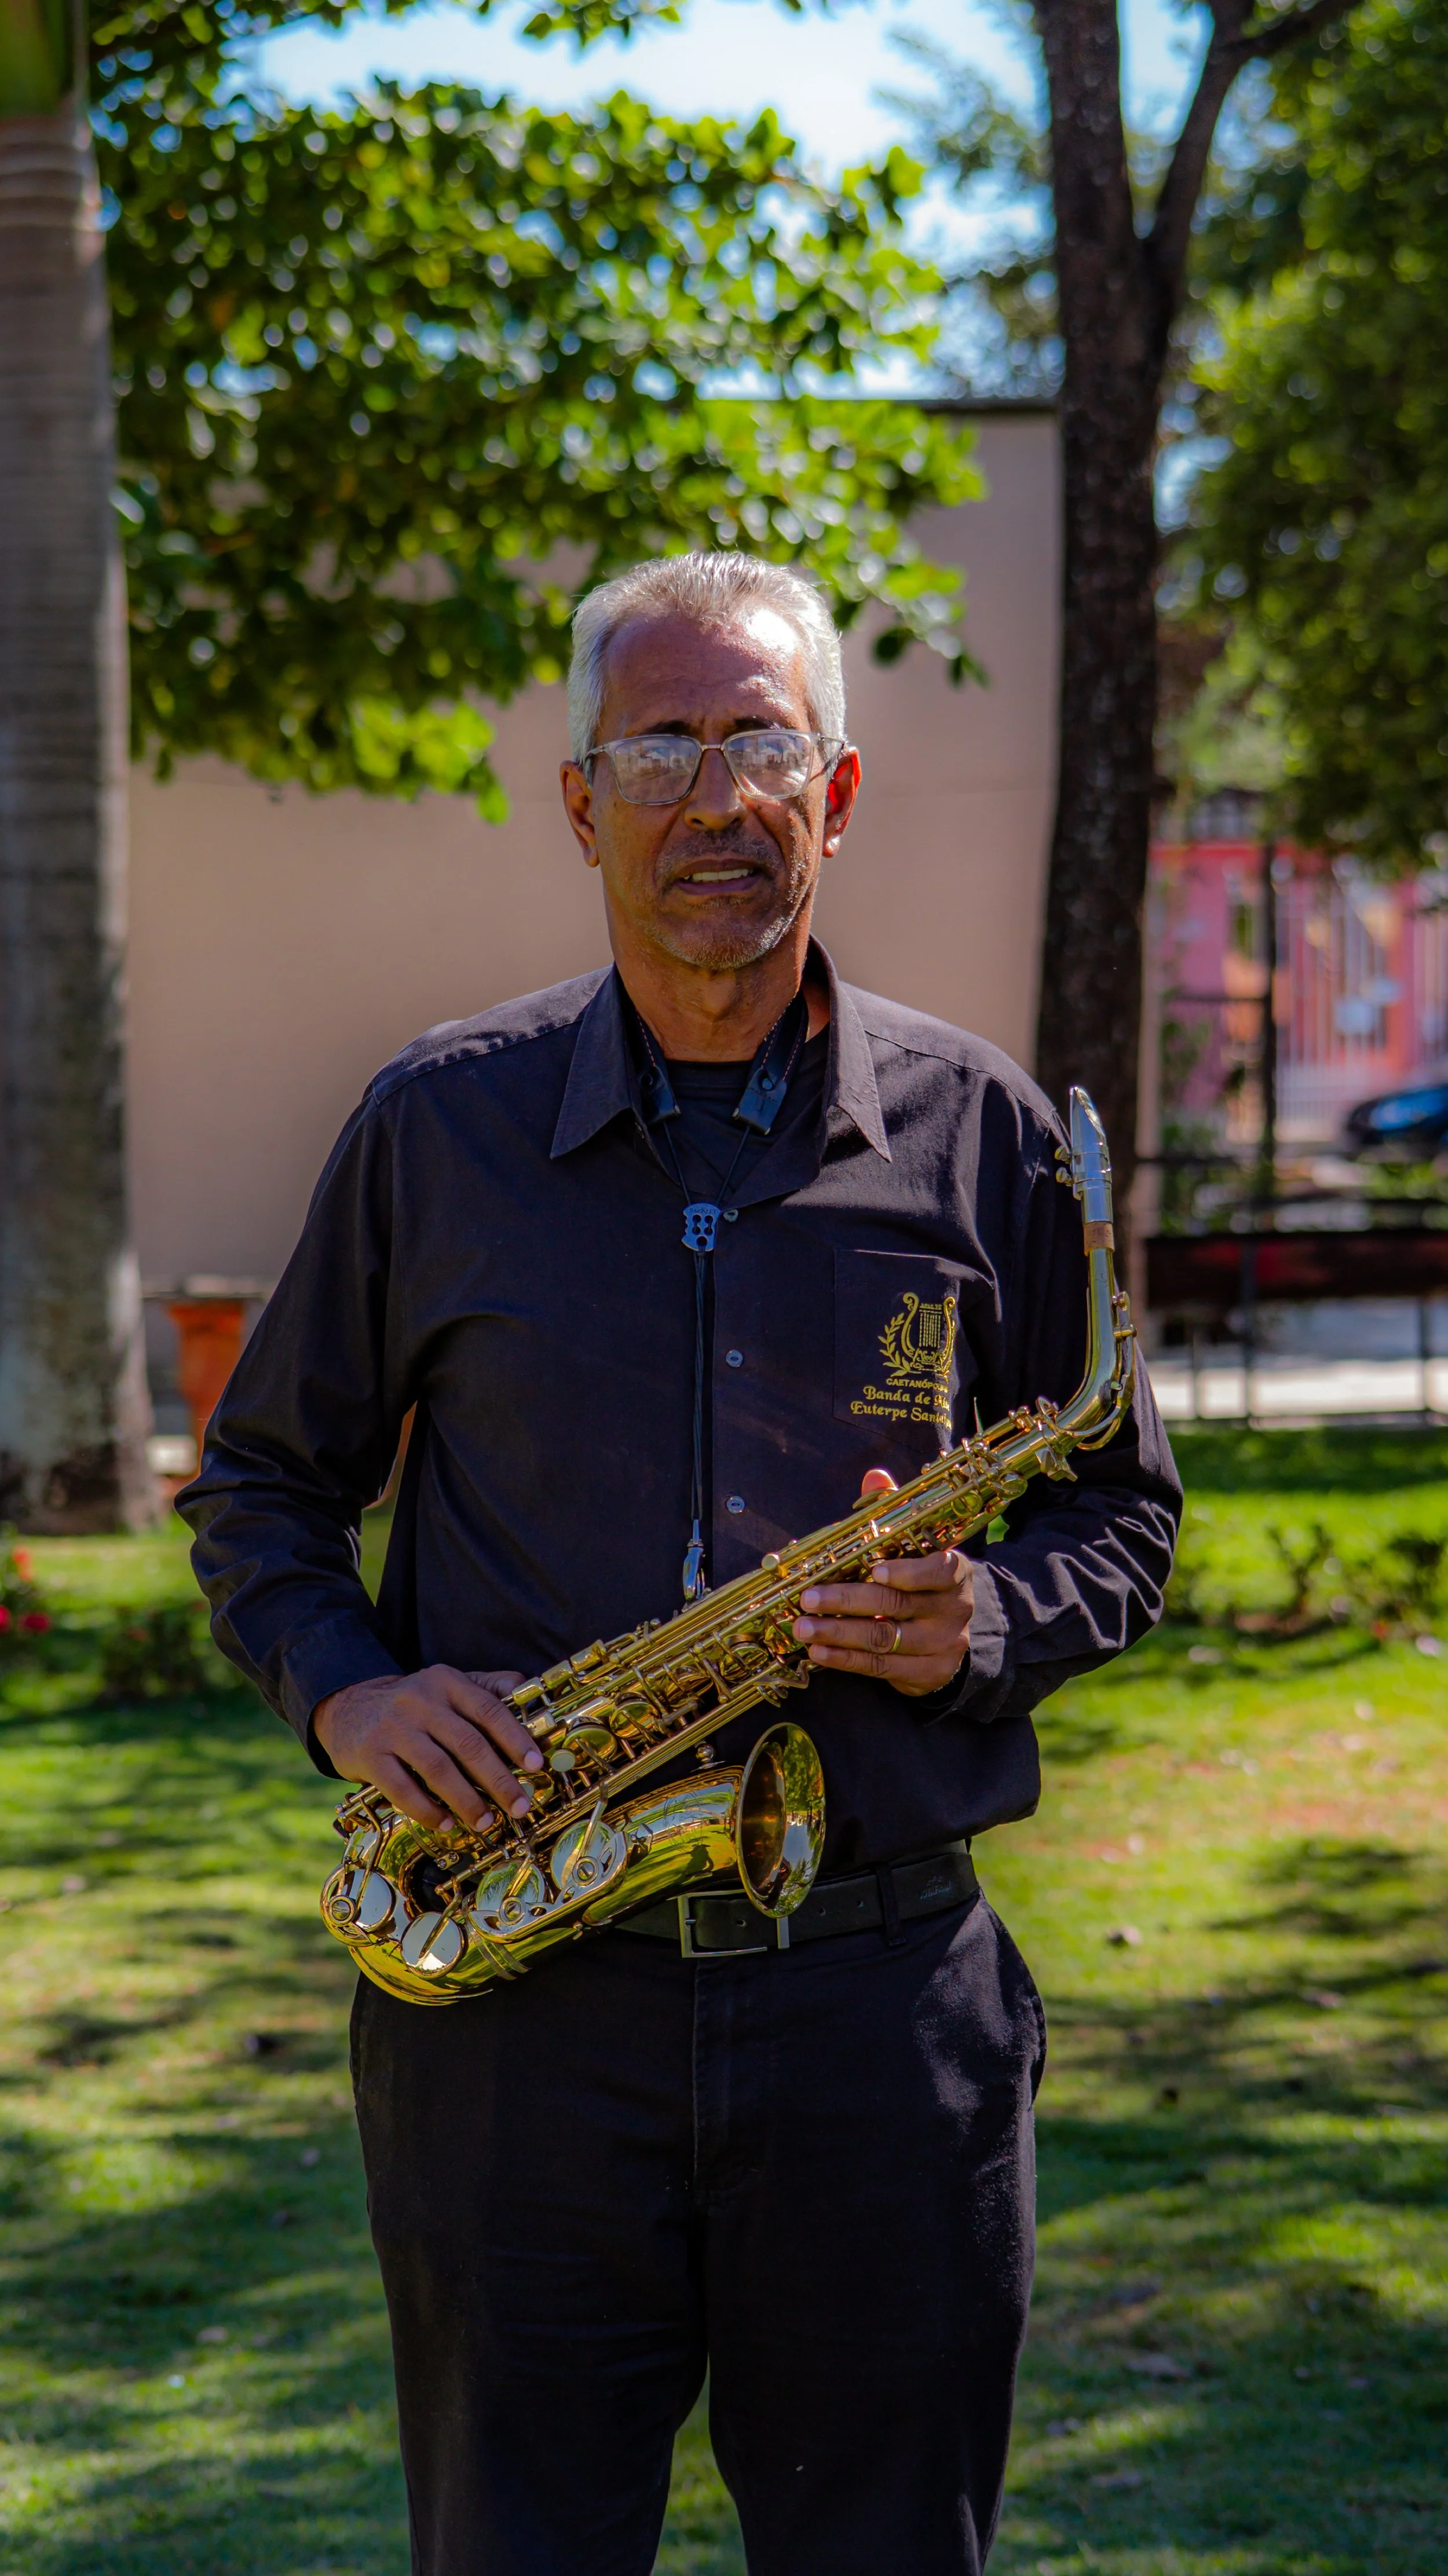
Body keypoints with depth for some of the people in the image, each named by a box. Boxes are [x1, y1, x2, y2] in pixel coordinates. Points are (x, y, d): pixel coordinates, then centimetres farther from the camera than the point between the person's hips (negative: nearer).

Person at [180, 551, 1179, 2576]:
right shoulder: (439, 1126, 5)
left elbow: (1124, 1511, 13)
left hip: (882, 2003, 0)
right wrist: (340, 1688, -6)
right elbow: (262, 1480, 14)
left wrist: (987, 1623, -9)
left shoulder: (984, 1137, 5)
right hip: (515, 2004, 0)